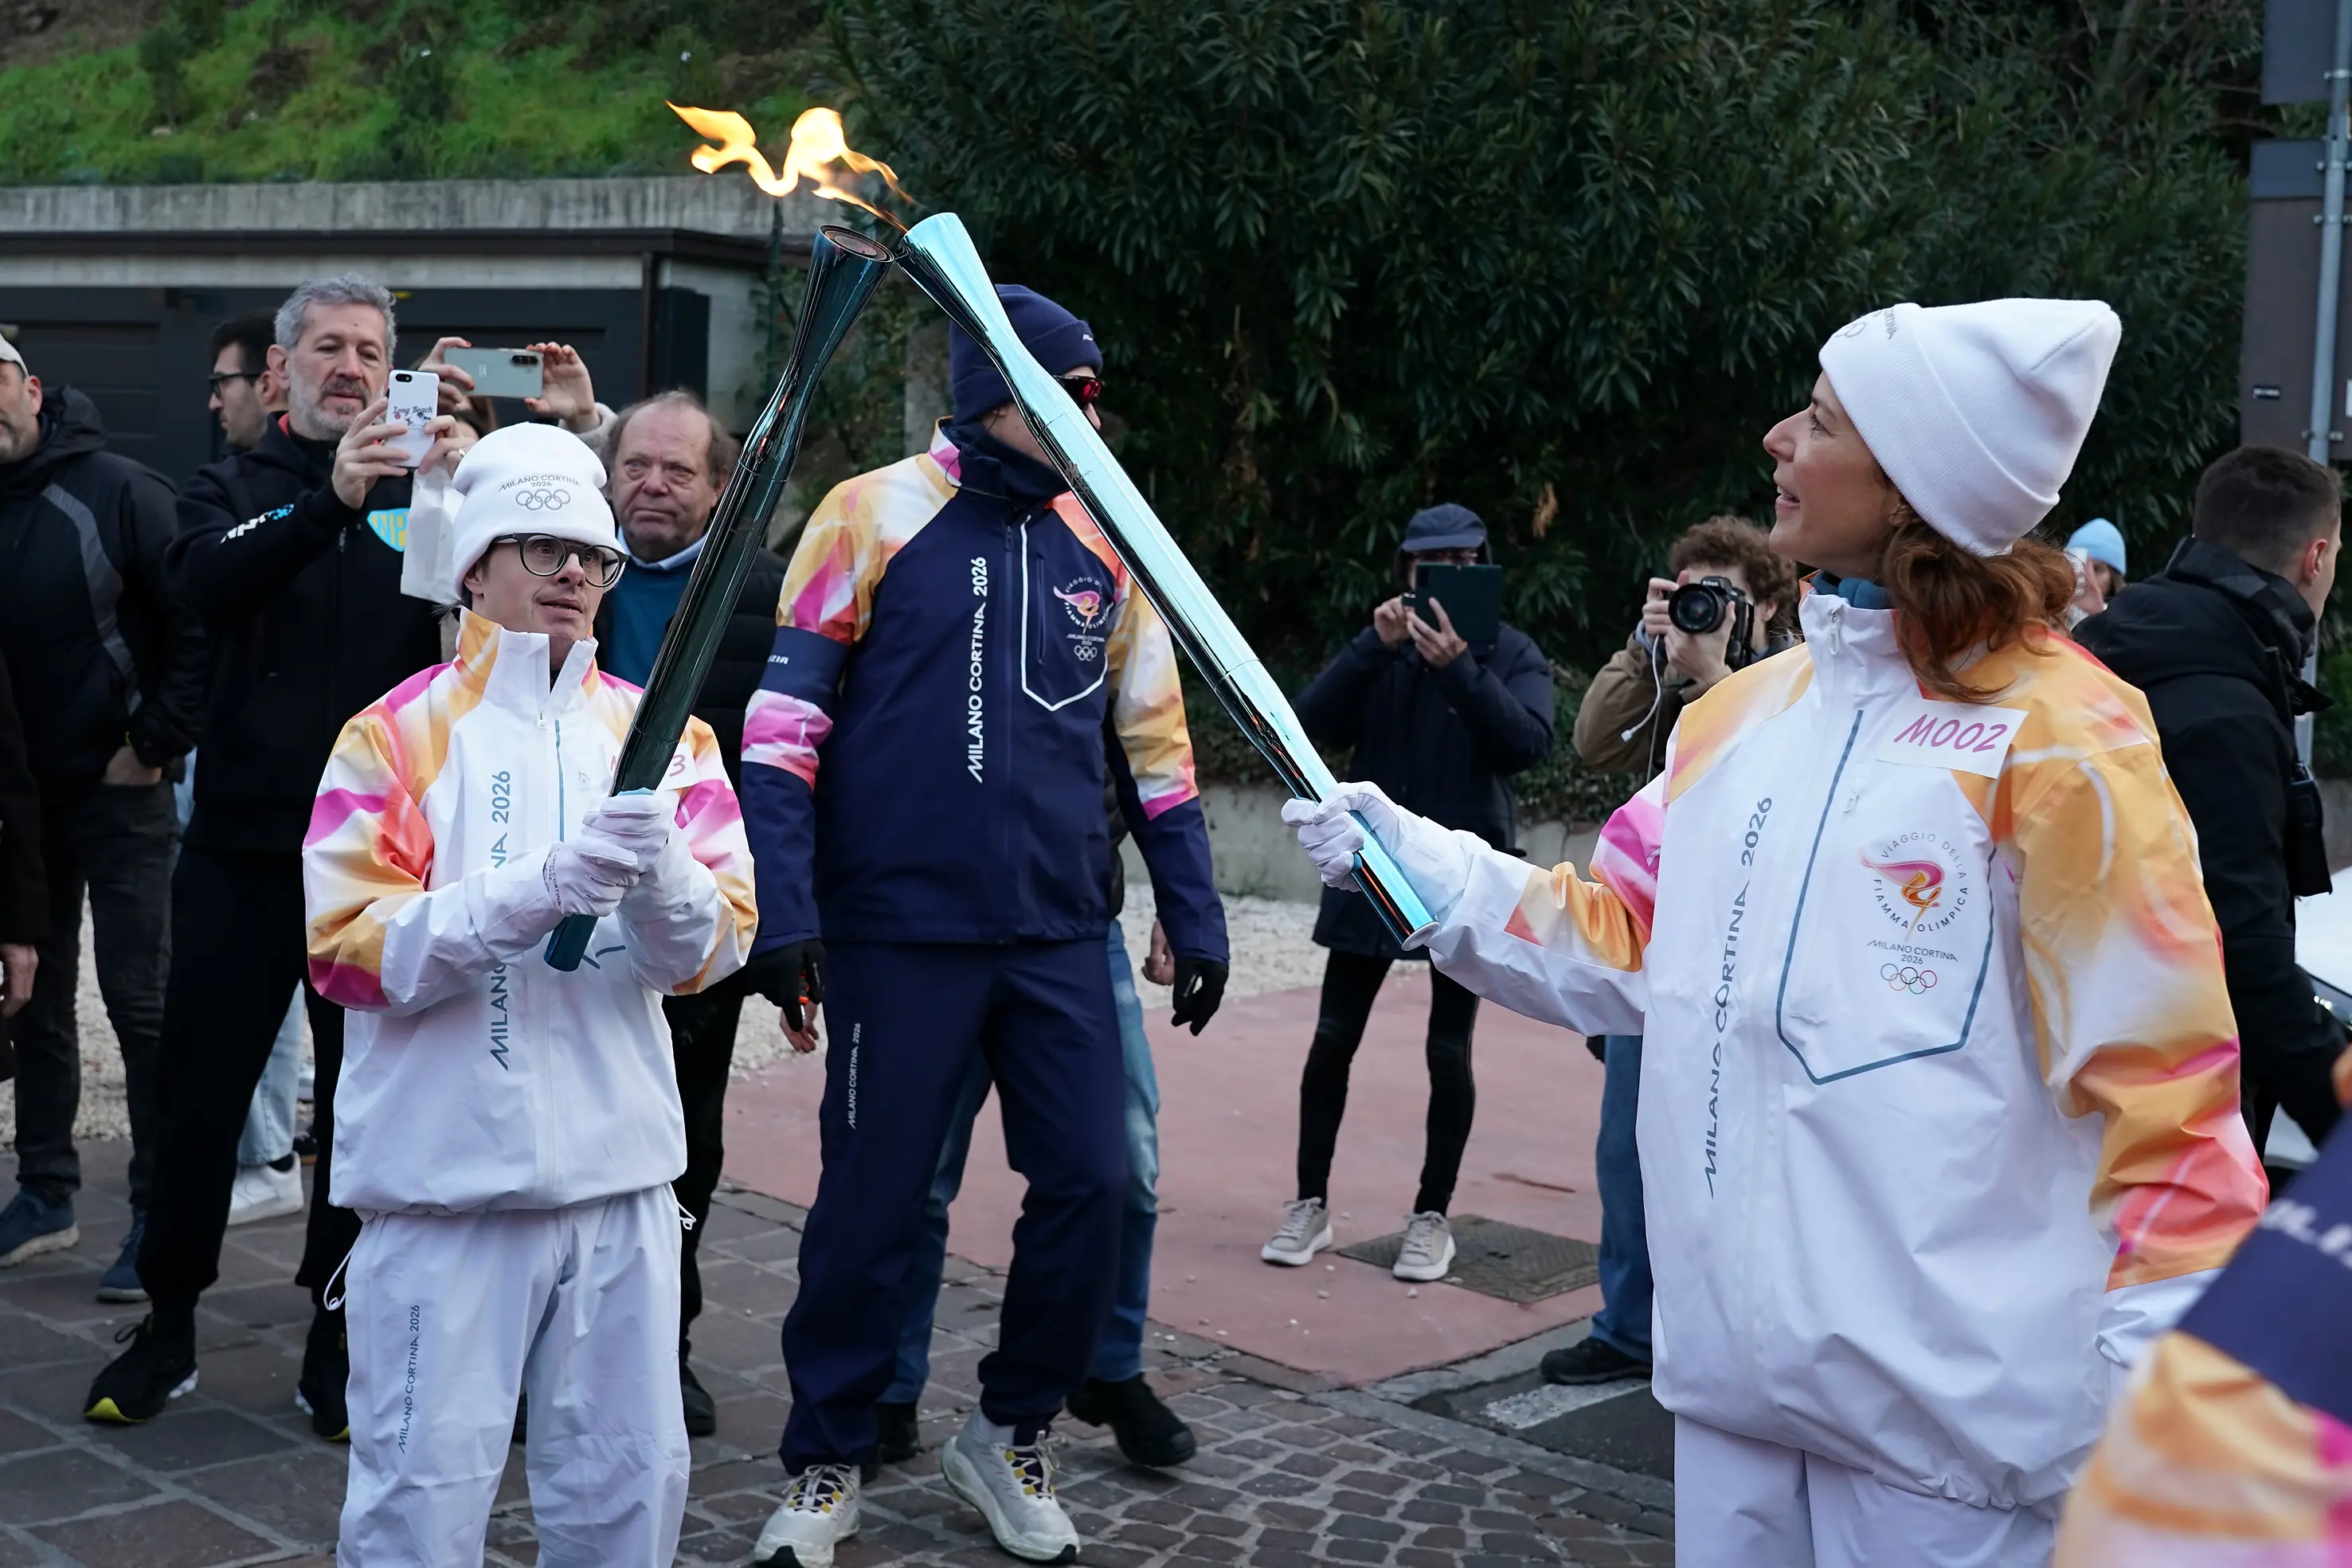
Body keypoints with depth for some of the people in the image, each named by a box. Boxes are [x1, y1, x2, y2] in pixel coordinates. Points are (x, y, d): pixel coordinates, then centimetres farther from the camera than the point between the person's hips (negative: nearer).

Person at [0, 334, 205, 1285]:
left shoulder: (118, 493, -9)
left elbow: (198, 624, -12)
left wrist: (156, 744, -13)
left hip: (118, 791, -5)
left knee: (139, 1002, -1)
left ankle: (158, 1212, 7)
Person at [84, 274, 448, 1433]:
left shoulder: (423, 497, 5)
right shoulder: (232, 489, 6)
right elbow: (208, 584, -17)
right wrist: (331, 500, -33)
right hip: (243, 845, 1)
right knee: (200, 1094, 7)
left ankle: (338, 1344, 20)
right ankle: (168, 1326, 24)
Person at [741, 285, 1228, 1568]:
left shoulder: (1101, 544, 9)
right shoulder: (873, 517, -4)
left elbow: (1155, 741, 14)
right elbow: (786, 720, -6)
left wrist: (1194, 918, 11)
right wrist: (784, 910, -13)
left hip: (1059, 936, 4)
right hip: (902, 934, -4)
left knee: (1089, 1182, 3)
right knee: (872, 1200, 4)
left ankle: (1009, 1437, 25)